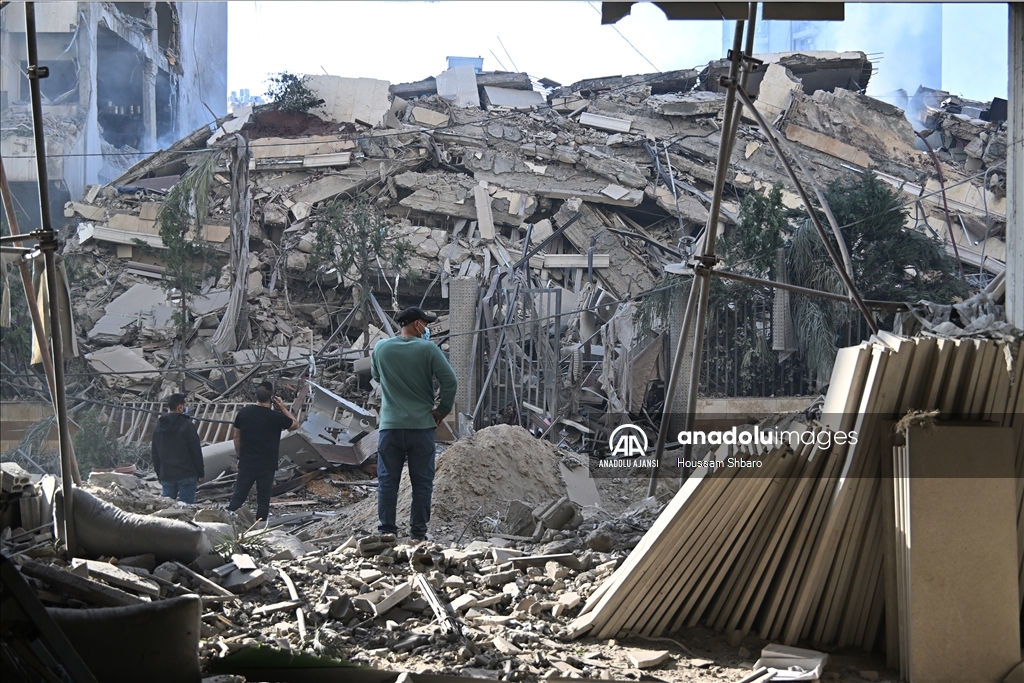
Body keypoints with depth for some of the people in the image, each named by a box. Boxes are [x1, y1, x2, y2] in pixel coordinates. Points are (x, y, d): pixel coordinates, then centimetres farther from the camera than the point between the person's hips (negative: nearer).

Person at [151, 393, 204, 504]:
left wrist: (159, 474, 21)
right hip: (186, 475, -5)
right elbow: (196, 451, -10)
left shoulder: (159, 426, 7)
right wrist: (200, 473, -1)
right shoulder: (187, 425, -13)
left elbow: (155, 454, 13)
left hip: (166, 476, 6)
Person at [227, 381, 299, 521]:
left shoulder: (243, 412, -1)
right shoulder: (276, 417, -11)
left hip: (246, 464, 3)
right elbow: (295, 425, 6)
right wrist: (283, 408, 5)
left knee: (238, 496, 8)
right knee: (263, 500, 6)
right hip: (267, 466, -3)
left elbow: (236, 436, 7)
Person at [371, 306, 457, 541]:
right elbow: (450, 381, -10)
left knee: (387, 481, 7)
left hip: (389, 426, 2)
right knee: (422, 482, 6)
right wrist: (442, 410, 1)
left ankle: (386, 530, 6)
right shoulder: (428, 349, -6)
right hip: (422, 425, -2)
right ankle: (418, 533, 8)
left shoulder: (381, 348, 1)